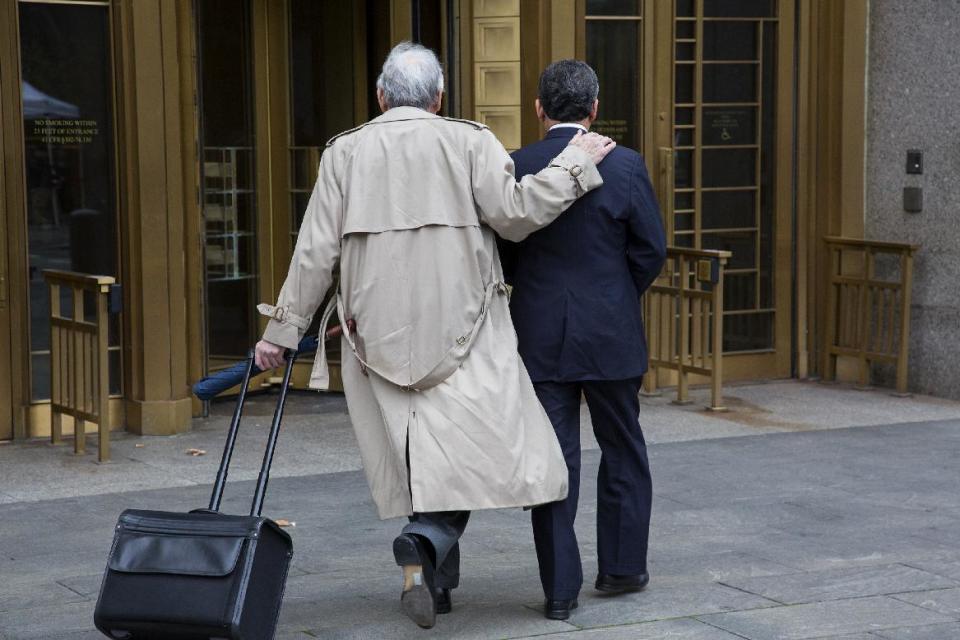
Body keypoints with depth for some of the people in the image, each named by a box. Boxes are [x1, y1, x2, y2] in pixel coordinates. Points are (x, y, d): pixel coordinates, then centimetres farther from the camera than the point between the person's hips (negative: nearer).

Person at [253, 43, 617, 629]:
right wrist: (574, 163, 0)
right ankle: (425, 546, -24)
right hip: (460, 332, -3)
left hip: (381, 335, 3)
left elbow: (316, 251, 3)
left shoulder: (345, 153, 6)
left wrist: (284, 330, 9)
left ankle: (437, 579, 15)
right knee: (473, 444, -2)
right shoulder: (469, 142, -2)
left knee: (421, 453, 12)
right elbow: (514, 214, -11)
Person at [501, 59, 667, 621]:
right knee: (623, 452, 17)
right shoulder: (624, 166, -8)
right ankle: (622, 565, 25)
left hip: (540, 336, 1)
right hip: (611, 333, -1)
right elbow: (652, 248, -5)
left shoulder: (513, 169, -6)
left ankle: (561, 589, 5)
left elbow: (500, 252, 1)